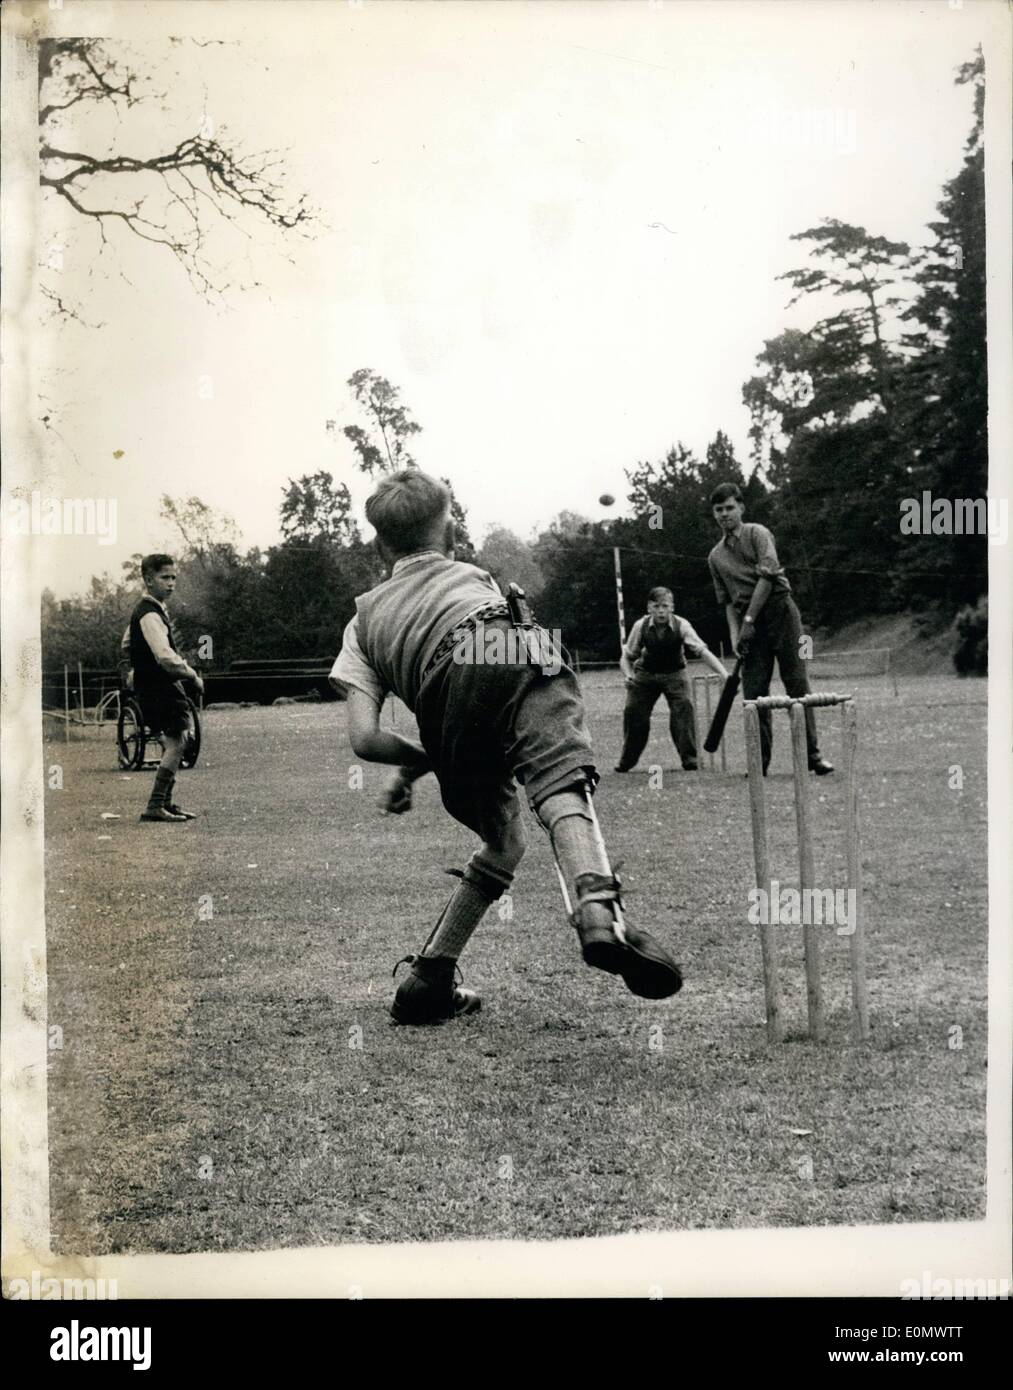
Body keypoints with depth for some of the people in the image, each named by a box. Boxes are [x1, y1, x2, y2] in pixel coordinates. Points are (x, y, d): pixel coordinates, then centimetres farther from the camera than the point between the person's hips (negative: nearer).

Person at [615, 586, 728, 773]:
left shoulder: (681, 625, -22)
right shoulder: (641, 626, -18)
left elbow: (702, 651, -30)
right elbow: (626, 657, -7)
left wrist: (724, 674, -42)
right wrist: (628, 675, -28)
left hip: (674, 673, -1)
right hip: (645, 673, 1)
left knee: (683, 706, -23)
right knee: (633, 711, -9)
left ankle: (689, 759, -13)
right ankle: (626, 761, 12)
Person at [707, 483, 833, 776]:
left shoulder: (757, 533, 2)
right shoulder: (715, 556, 17)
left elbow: (767, 576, -10)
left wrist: (749, 621, -14)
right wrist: (735, 633, 0)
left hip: (779, 609, -4)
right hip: (749, 620, 4)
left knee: (796, 681, -7)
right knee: (754, 690, -2)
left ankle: (812, 754, -5)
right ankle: (760, 760, 1)